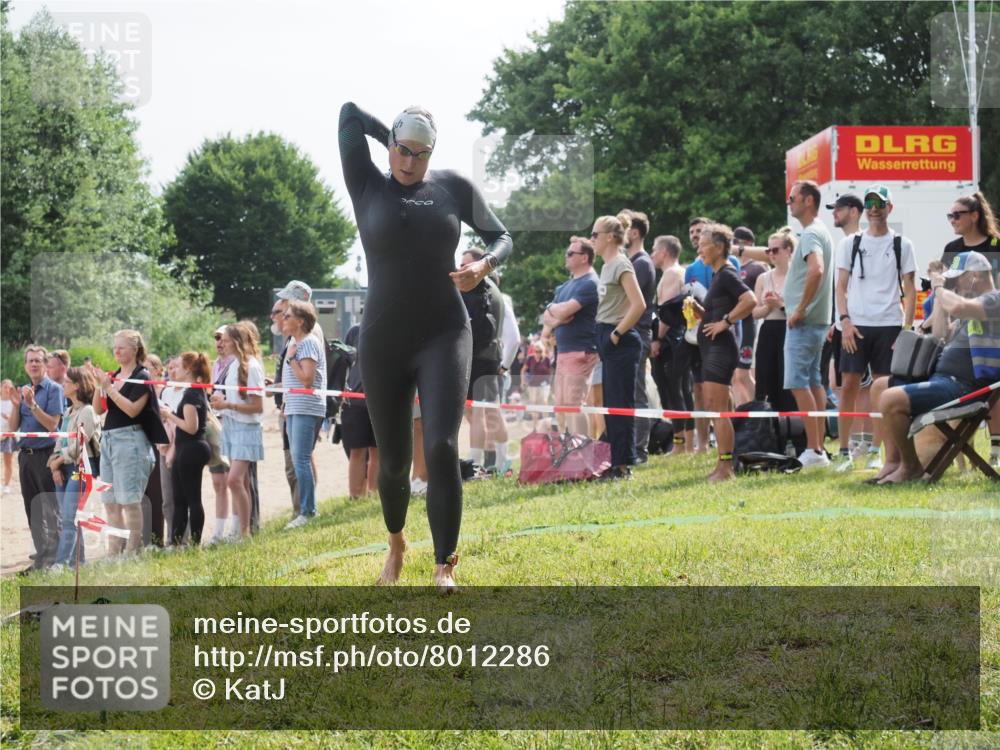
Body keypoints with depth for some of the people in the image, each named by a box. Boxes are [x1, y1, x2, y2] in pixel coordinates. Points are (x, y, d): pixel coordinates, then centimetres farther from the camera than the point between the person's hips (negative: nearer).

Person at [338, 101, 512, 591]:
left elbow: (500, 236, 11)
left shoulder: (453, 187, 3)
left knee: (441, 448, -19)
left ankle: (444, 566, -15)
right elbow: (349, 113, -3)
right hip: (383, 343, 1)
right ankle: (396, 545, 37)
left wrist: (485, 265, -9)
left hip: (443, 336, -1)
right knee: (392, 460, 9)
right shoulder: (368, 187, 2)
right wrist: (392, 139, 7)